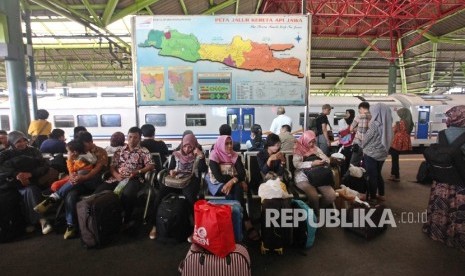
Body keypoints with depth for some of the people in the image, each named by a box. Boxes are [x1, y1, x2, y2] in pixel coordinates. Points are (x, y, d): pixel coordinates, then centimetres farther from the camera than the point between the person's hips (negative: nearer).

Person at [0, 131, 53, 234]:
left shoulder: (33, 151, 11)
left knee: (30, 191, -34)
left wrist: (30, 174, -17)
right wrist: (16, 175, -26)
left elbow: (45, 166, 1)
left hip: (33, 182, 1)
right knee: (28, 191, -33)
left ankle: (32, 222, -33)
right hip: (15, 185, -1)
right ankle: (42, 220, -38)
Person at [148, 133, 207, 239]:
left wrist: (201, 155, -13)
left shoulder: (197, 156, 8)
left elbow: (203, 170, -6)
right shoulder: (176, 154, 15)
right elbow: (170, 168, 17)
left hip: (191, 181, -3)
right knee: (161, 190, -26)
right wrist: (171, 171, -6)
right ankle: (155, 225, -15)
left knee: (189, 193, -38)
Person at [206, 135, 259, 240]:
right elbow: (218, 177, -18)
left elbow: (242, 173, -9)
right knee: (233, 190, -33)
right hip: (217, 185, -3)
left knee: (238, 188, -32)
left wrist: (232, 181, -30)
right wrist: (238, 179, -18)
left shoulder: (235, 156, 3)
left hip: (232, 184, 3)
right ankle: (247, 224, -31)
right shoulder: (214, 156, -8)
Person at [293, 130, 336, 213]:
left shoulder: (316, 149, 15)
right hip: (303, 178, -5)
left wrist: (322, 162, -12)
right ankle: (316, 213, 0)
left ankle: (317, 208, 12)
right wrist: (312, 163, -23)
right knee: (313, 196, -31)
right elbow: (296, 164, -15)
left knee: (332, 195, -16)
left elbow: (327, 160, 12)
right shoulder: (298, 149, -1)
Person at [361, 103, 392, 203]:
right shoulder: (387, 125, 1)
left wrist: (362, 146, 10)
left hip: (371, 154, -7)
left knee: (371, 176, 4)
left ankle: (372, 197, 13)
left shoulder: (375, 124, -20)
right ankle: (381, 195, 29)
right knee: (378, 174, 20)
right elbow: (386, 138, 12)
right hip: (382, 153, 7)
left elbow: (366, 138, -10)